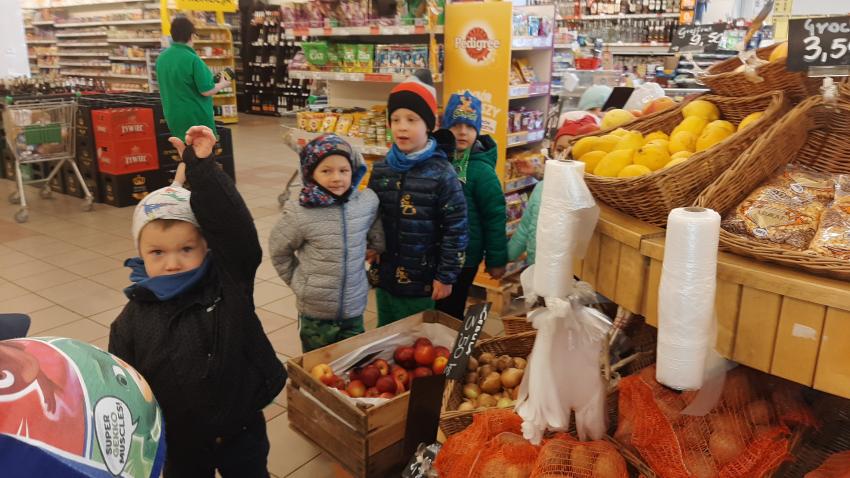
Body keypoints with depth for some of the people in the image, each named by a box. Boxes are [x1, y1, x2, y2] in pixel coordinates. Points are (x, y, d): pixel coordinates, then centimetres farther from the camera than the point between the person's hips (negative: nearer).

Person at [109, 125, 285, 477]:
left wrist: (201, 165, -36)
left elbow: (232, 224, -31)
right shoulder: (133, 319, -12)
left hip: (242, 429, -1)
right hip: (180, 444, 2)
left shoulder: (229, 282, -18)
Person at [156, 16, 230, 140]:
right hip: (196, 117, -7)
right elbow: (206, 91, -19)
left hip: (174, 116, 7)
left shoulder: (161, 58, 3)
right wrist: (222, 84, 0)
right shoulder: (192, 59, -19)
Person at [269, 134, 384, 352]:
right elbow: (278, 250, 1)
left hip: (354, 309, 3)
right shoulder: (299, 214, -15)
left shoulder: (367, 203, -9)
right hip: (315, 312, -2)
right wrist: (297, 281, 4)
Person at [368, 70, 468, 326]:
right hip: (384, 279, 5)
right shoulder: (380, 170, -1)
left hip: (422, 283, -5)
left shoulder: (442, 174, -15)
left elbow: (456, 229, -12)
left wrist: (446, 276, -11)